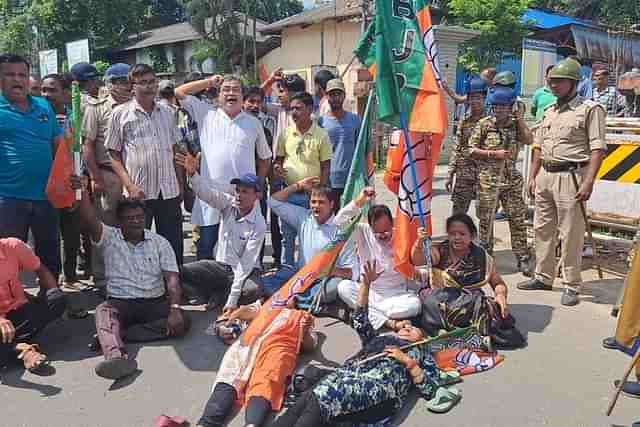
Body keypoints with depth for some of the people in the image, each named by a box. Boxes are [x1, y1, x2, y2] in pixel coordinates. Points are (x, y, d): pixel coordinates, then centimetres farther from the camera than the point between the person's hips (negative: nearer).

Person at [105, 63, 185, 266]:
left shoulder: (167, 112, 12)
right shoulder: (120, 114, 1)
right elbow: (114, 156, 0)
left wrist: (181, 185, 12)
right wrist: (130, 186, -11)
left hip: (170, 191, 3)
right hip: (139, 193, -3)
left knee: (175, 247, 7)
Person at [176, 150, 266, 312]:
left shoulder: (259, 225, -20)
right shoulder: (228, 203, -7)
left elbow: (246, 264, -23)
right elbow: (206, 192, -26)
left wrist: (232, 300, -25)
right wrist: (192, 172, -47)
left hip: (245, 271, -3)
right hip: (221, 265, 3)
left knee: (254, 290, -36)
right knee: (182, 272, -17)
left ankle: (220, 295, -3)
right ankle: (220, 293, 2)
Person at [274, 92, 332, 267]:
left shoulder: (321, 135, -5)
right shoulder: (285, 134, 3)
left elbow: (325, 166, -3)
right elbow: (278, 158, 12)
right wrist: (277, 167, -11)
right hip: (289, 192, 3)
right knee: (287, 235, 12)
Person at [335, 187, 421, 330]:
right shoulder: (363, 233, -2)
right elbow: (340, 221, -16)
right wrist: (359, 201, -21)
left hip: (398, 295, -1)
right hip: (368, 292, 1)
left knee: (414, 305, -32)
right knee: (344, 286, -28)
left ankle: (364, 311, -24)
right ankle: (388, 322, -33)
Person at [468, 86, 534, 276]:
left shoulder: (515, 124, 10)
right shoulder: (484, 124, 1)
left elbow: (529, 140, -6)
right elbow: (472, 150, -1)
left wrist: (520, 120, -3)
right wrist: (493, 154, -11)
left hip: (511, 179, 2)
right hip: (488, 179, -2)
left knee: (518, 219, 2)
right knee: (486, 220, 4)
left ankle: (523, 259, 9)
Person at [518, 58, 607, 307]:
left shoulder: (590, 109, -5)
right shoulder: (549, 111, 17)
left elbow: (597, 149, -10)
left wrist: (588, 181, -18)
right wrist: (532, 177, 15)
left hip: (570, 177, -7)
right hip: (545, 175, 7)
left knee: (571, 235, -3)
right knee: (543, 229, 13)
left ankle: (572, 286, 8)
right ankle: (543, 277, 25)